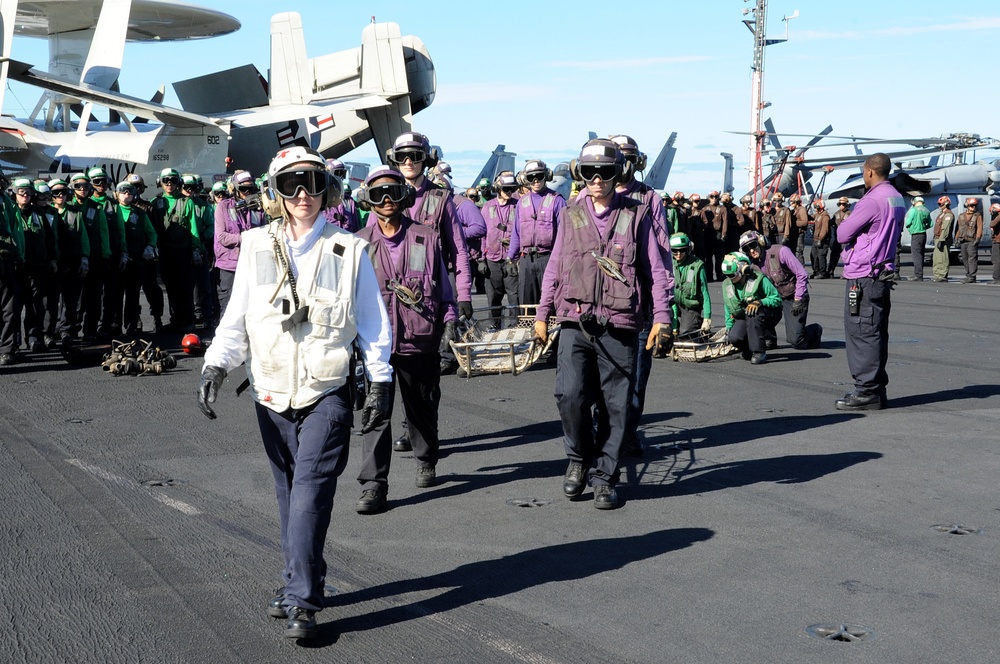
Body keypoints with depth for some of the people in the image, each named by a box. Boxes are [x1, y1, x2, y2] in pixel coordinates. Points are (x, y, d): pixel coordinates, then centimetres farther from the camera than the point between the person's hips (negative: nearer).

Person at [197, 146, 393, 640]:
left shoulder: (349, 252, 0)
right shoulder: (256, 248, 5)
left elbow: (373, 322, 4)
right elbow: (236, 317, 7)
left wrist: (380, 382, 2)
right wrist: (216, 366, -5)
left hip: (327, 394, -3)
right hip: (272, 394, 3)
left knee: (310, 493, -11)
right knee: (288, 494, 11)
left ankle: (301, 602, -6)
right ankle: (299, 583, 26)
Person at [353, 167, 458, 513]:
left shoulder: (425, 238, 3)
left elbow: (443, 284, 10)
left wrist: (449, 322, 3)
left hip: (420, 341, 1)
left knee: (423, 409, 17)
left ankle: (426, 462, 41)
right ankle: (373, 485, -7)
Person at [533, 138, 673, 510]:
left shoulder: (636, 216, 4)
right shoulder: (570, 215, 11)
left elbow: (655, 270, 6)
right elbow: (554, 268, 17)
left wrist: (661, 318, -2)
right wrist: (542, 314, 14)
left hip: (619, 326, -1)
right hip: (575, 323, 1)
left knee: (614, 406, 2)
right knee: (570, 394, -14)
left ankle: (604, 478, 16)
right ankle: (579, 459, 11)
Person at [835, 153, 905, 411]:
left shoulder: (872, 201, -16)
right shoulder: (897, 199, 13)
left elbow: (842, 234, -12)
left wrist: (846, 222, 9)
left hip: (863, 276, -9)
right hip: (884, 273, 9)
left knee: (862, 333, -6)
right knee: (876, 334, 13)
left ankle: (867, 391, -4)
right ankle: (876, 389, 18)